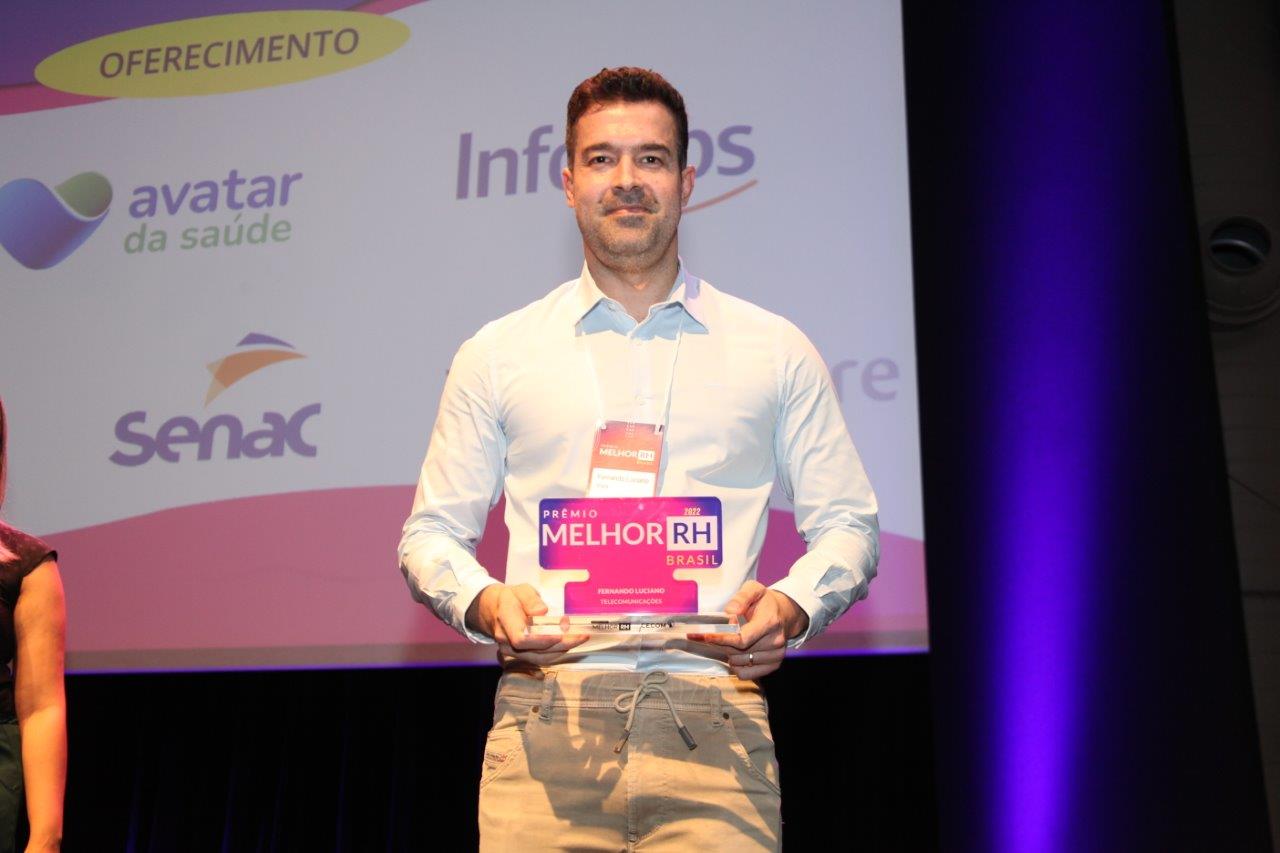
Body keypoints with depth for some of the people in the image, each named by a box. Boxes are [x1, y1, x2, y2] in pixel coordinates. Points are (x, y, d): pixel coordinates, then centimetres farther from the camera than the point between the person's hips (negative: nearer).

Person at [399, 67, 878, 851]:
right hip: (546, 717, 1)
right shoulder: (497, 354, 14)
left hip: (712, 715, 0)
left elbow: (847, 523, 13)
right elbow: (432, 531, 15)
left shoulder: (776, 351, 13)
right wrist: (485, 602, -6)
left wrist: (790, 607, -7)